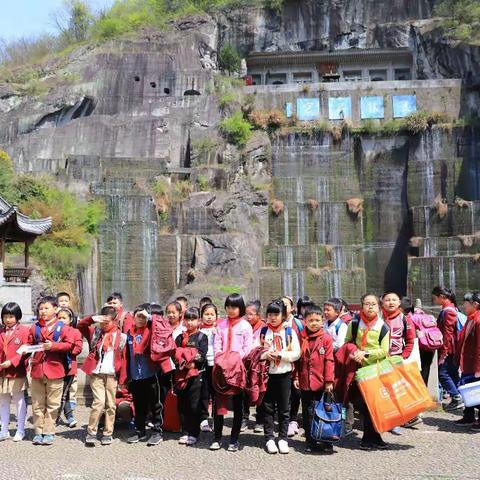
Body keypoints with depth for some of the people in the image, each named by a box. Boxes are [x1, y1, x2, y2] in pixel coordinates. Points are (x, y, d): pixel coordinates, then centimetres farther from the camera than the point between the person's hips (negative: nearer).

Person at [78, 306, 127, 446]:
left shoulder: (121, 336, 3)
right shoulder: (95, 332, 8)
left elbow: (123, 358, 5)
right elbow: (80, 326, 5)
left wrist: (122, 377, 1)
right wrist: (92, 319, -11)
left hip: (112, 375, 1)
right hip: (96, 373, -1)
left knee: (111, 405, 6)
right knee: (99, 402, -10)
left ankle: (107, 434, 18)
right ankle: (91, 433, 3)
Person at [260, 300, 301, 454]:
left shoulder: (290, 332, 0)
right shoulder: (263, 331, 5)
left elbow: (296, 353, -4)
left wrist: (281, 355, -16)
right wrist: (265, 355, -14)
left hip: (284, 373, -1)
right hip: (267, 373, 1)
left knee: (284, 408, 7)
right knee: (268, 407, 5)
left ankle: (283, 438, 18)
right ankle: (269, 439, 15)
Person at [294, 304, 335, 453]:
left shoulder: (326, 339, -4)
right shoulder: (301, 338, 2)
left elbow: (329, 361, -6)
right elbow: (296, 359, 6)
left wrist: (329, 381, -8)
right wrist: (296, 377, 2)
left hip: (321, 383, -2)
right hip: (305, 383, 2)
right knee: (308, 413, 9)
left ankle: (325, 442, 20)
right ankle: (310, 442, 20)